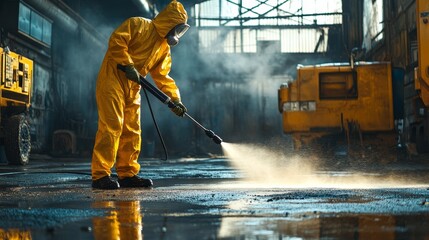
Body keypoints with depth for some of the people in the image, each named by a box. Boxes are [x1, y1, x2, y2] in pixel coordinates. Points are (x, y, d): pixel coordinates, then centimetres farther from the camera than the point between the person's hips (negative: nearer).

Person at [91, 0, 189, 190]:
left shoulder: (164, 47, 16)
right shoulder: (138, 24, -6)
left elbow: (162, 76, 14)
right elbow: (116, 41, -16)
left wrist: (175, 99, 3)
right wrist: (128, 65, -20)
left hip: (133, 88, 8)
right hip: (112, 80, -8)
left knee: (132, 131, 6)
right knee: (111, 126, -14)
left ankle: (127, 174, 13)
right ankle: (100, 175, -15)